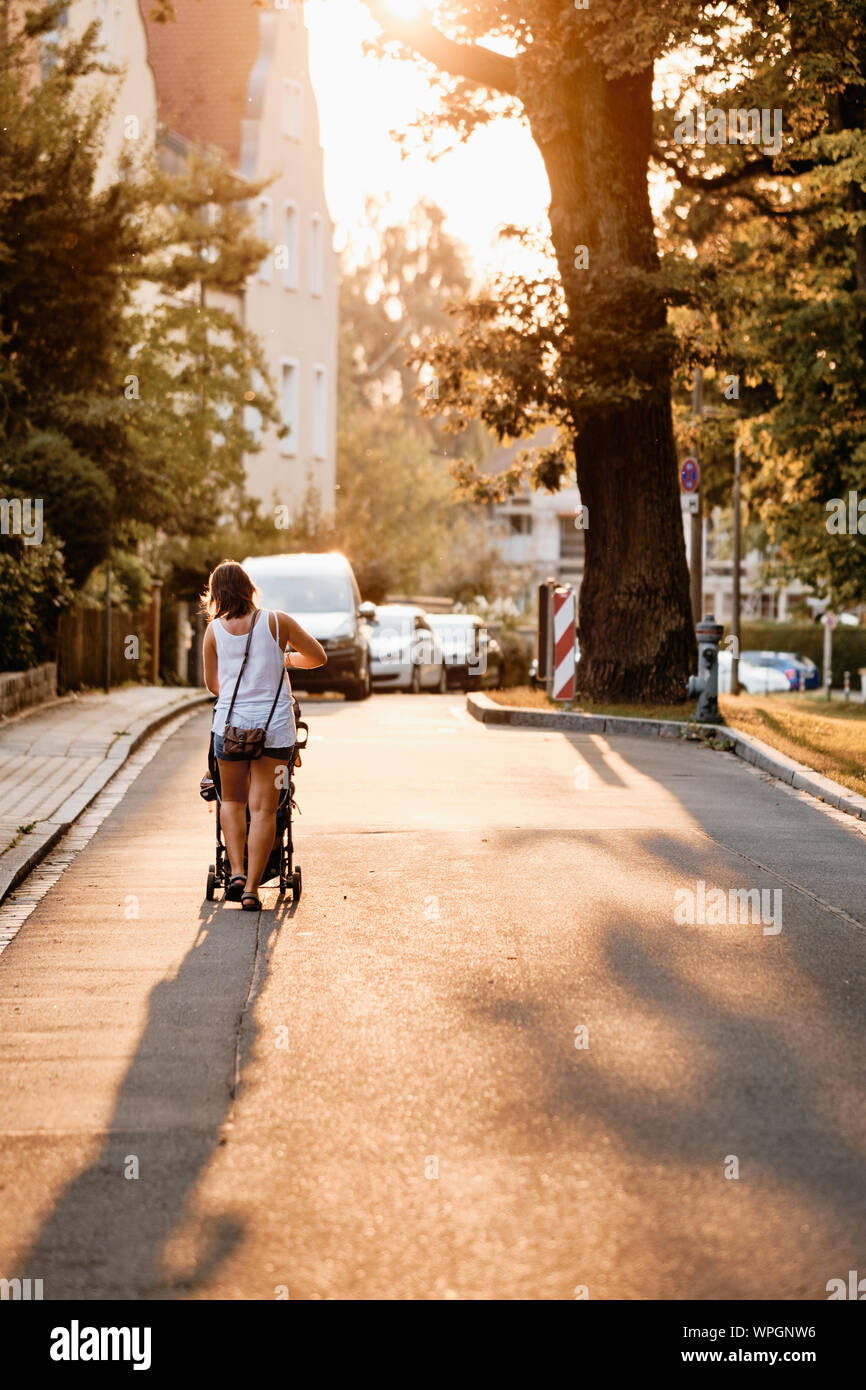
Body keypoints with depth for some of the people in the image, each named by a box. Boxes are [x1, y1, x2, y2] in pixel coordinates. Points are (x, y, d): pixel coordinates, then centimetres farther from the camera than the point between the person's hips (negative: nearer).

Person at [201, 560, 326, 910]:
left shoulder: (214, 630, 1)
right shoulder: (276, 621, -3)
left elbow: (212, 684, 12)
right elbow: (318, 656, 4)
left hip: (230, 723, 1)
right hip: (275, 724, -1)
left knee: (233, 800, 19)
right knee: (263, 808, 2)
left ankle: (236, 872, 4)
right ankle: (252, 888, -1)